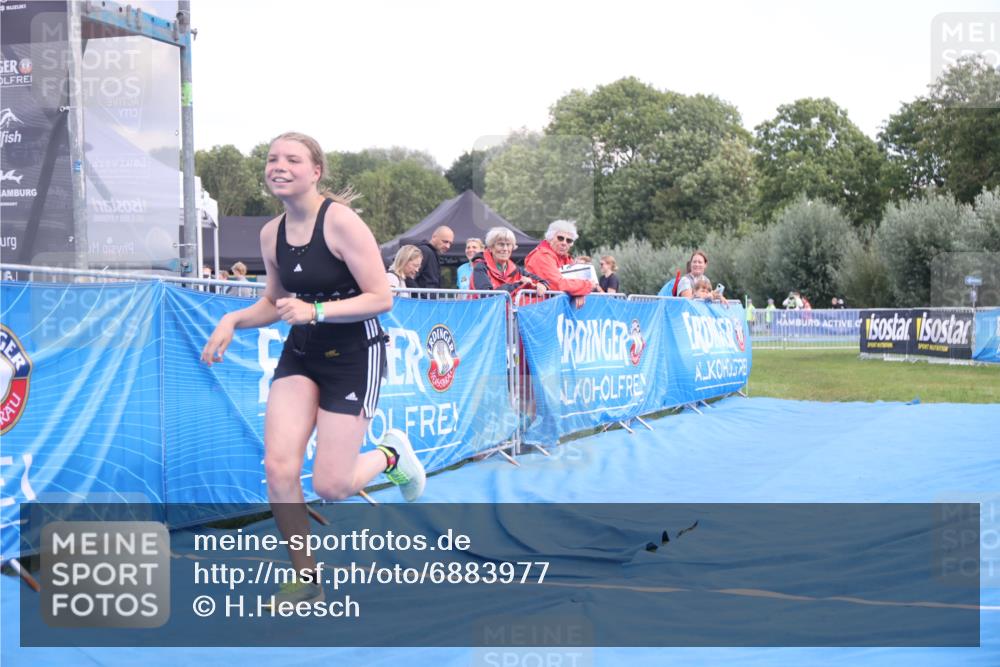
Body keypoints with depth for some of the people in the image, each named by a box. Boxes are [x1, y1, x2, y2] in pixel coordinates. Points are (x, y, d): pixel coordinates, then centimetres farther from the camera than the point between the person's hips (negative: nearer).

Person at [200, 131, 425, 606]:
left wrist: (315, 310, -29)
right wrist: (233, 321, -2)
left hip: (354, 354, -5)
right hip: (300, 354, 6)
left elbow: (381, 299, -20)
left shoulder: (340, 221, -18)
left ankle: (391, 455, 28)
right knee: (278, 468, -10)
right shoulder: (271, 234, 1)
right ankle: (305, 577, 10)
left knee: (329, 486, -6)